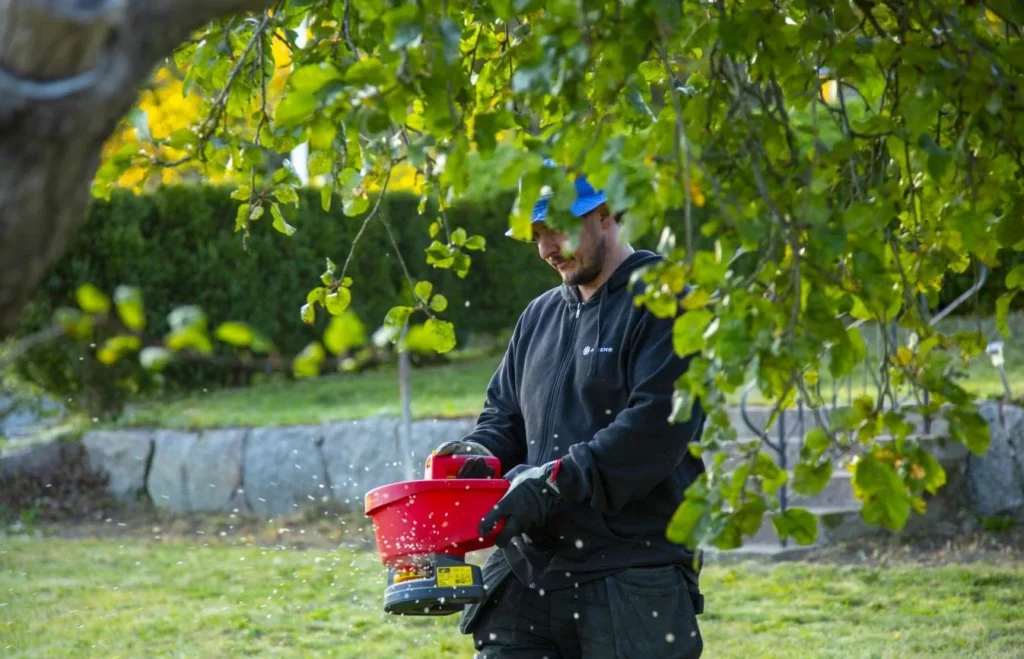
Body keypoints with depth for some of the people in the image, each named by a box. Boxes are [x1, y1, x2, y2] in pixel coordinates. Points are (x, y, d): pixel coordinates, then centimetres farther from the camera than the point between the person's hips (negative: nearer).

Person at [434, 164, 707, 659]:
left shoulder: (667, 305, -7)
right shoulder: (541, 315, 19)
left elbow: (656, 427, -18)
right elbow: (504, 413, 24)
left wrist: (554, 482, -21)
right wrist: (481, 455, 0)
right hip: (526, 577, 7)